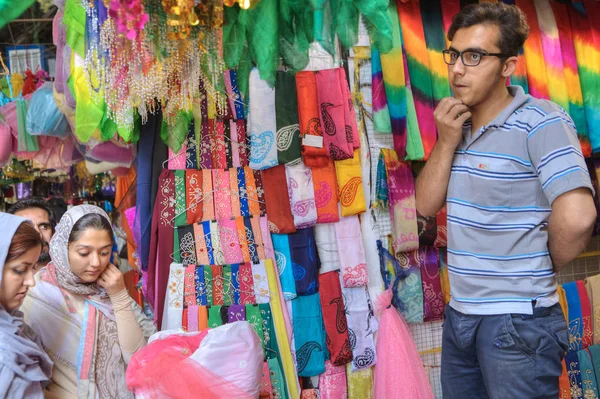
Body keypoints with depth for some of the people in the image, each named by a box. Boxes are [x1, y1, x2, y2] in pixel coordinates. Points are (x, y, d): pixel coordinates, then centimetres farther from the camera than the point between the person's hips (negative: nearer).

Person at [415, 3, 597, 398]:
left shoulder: (540, 121, -15)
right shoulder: (458, 125, 7)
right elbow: (426, 205, 2)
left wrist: (545, 270, -9)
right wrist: (446, 143, -10)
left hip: (518, 322, -7)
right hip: (459, 314, 7)